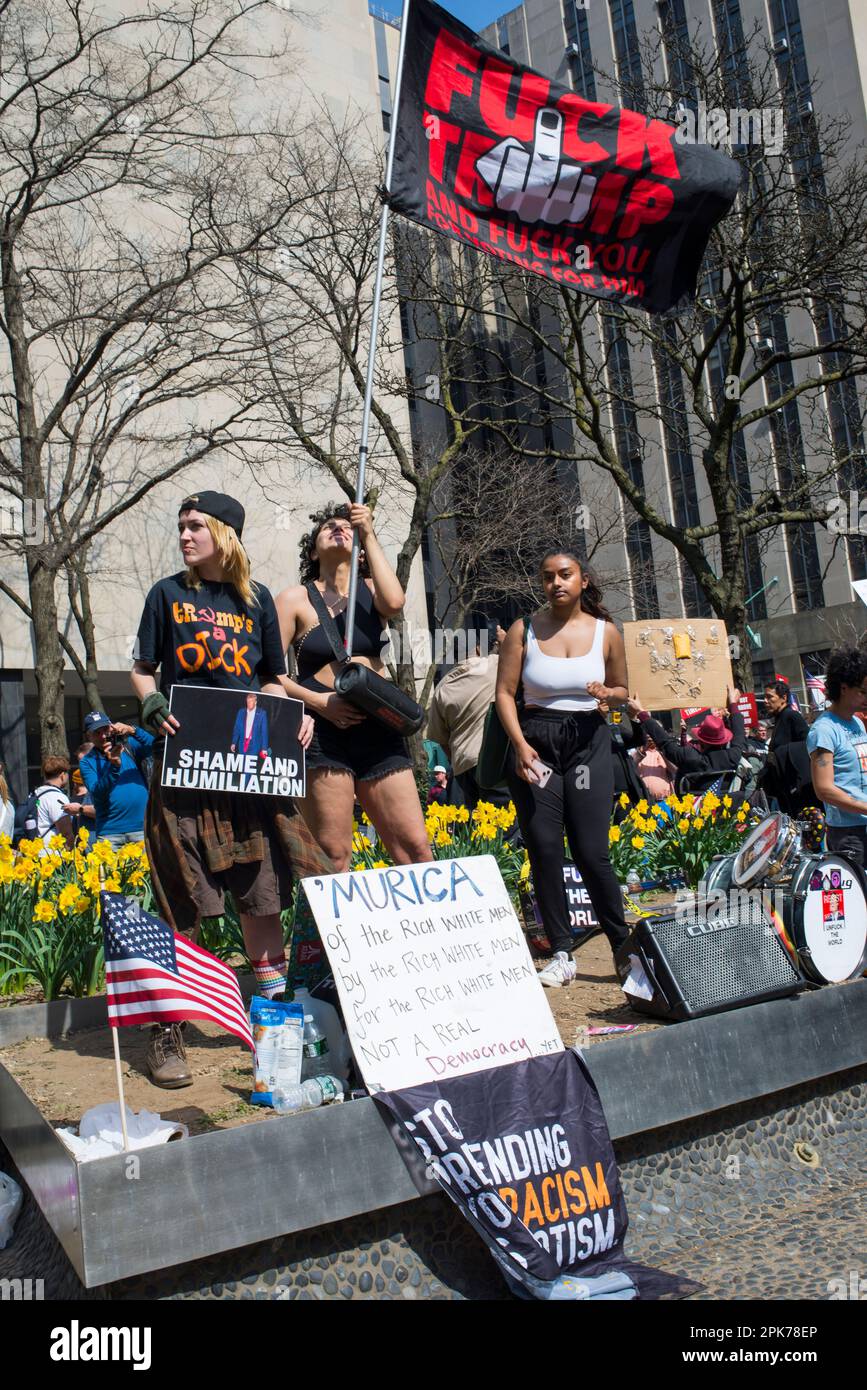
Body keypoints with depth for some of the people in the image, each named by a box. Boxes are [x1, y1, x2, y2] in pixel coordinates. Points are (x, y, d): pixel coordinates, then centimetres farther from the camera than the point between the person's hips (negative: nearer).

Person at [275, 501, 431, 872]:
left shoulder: (370, 591, 13)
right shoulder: (296, 598, 5)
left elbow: (394, 603, -12)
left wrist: (369, 536, -8)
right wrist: (318, 701, -14)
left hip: (378, 728, 3)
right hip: (325, 729, -3)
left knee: (414, 846, 0)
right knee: (333, 854, -5)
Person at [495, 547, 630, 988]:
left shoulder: (605, 632, 4)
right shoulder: (524, 630, 1)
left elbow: (622, 689, 15)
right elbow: (505, 692, 0)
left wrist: (606, 694, -8)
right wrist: (520, 744, -12)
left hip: (588, 741, 0)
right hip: (535, 741, 0)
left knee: (591, 850, -6)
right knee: (544, 849, -2)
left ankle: (625, 947, 10)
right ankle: (561, 955, 9)